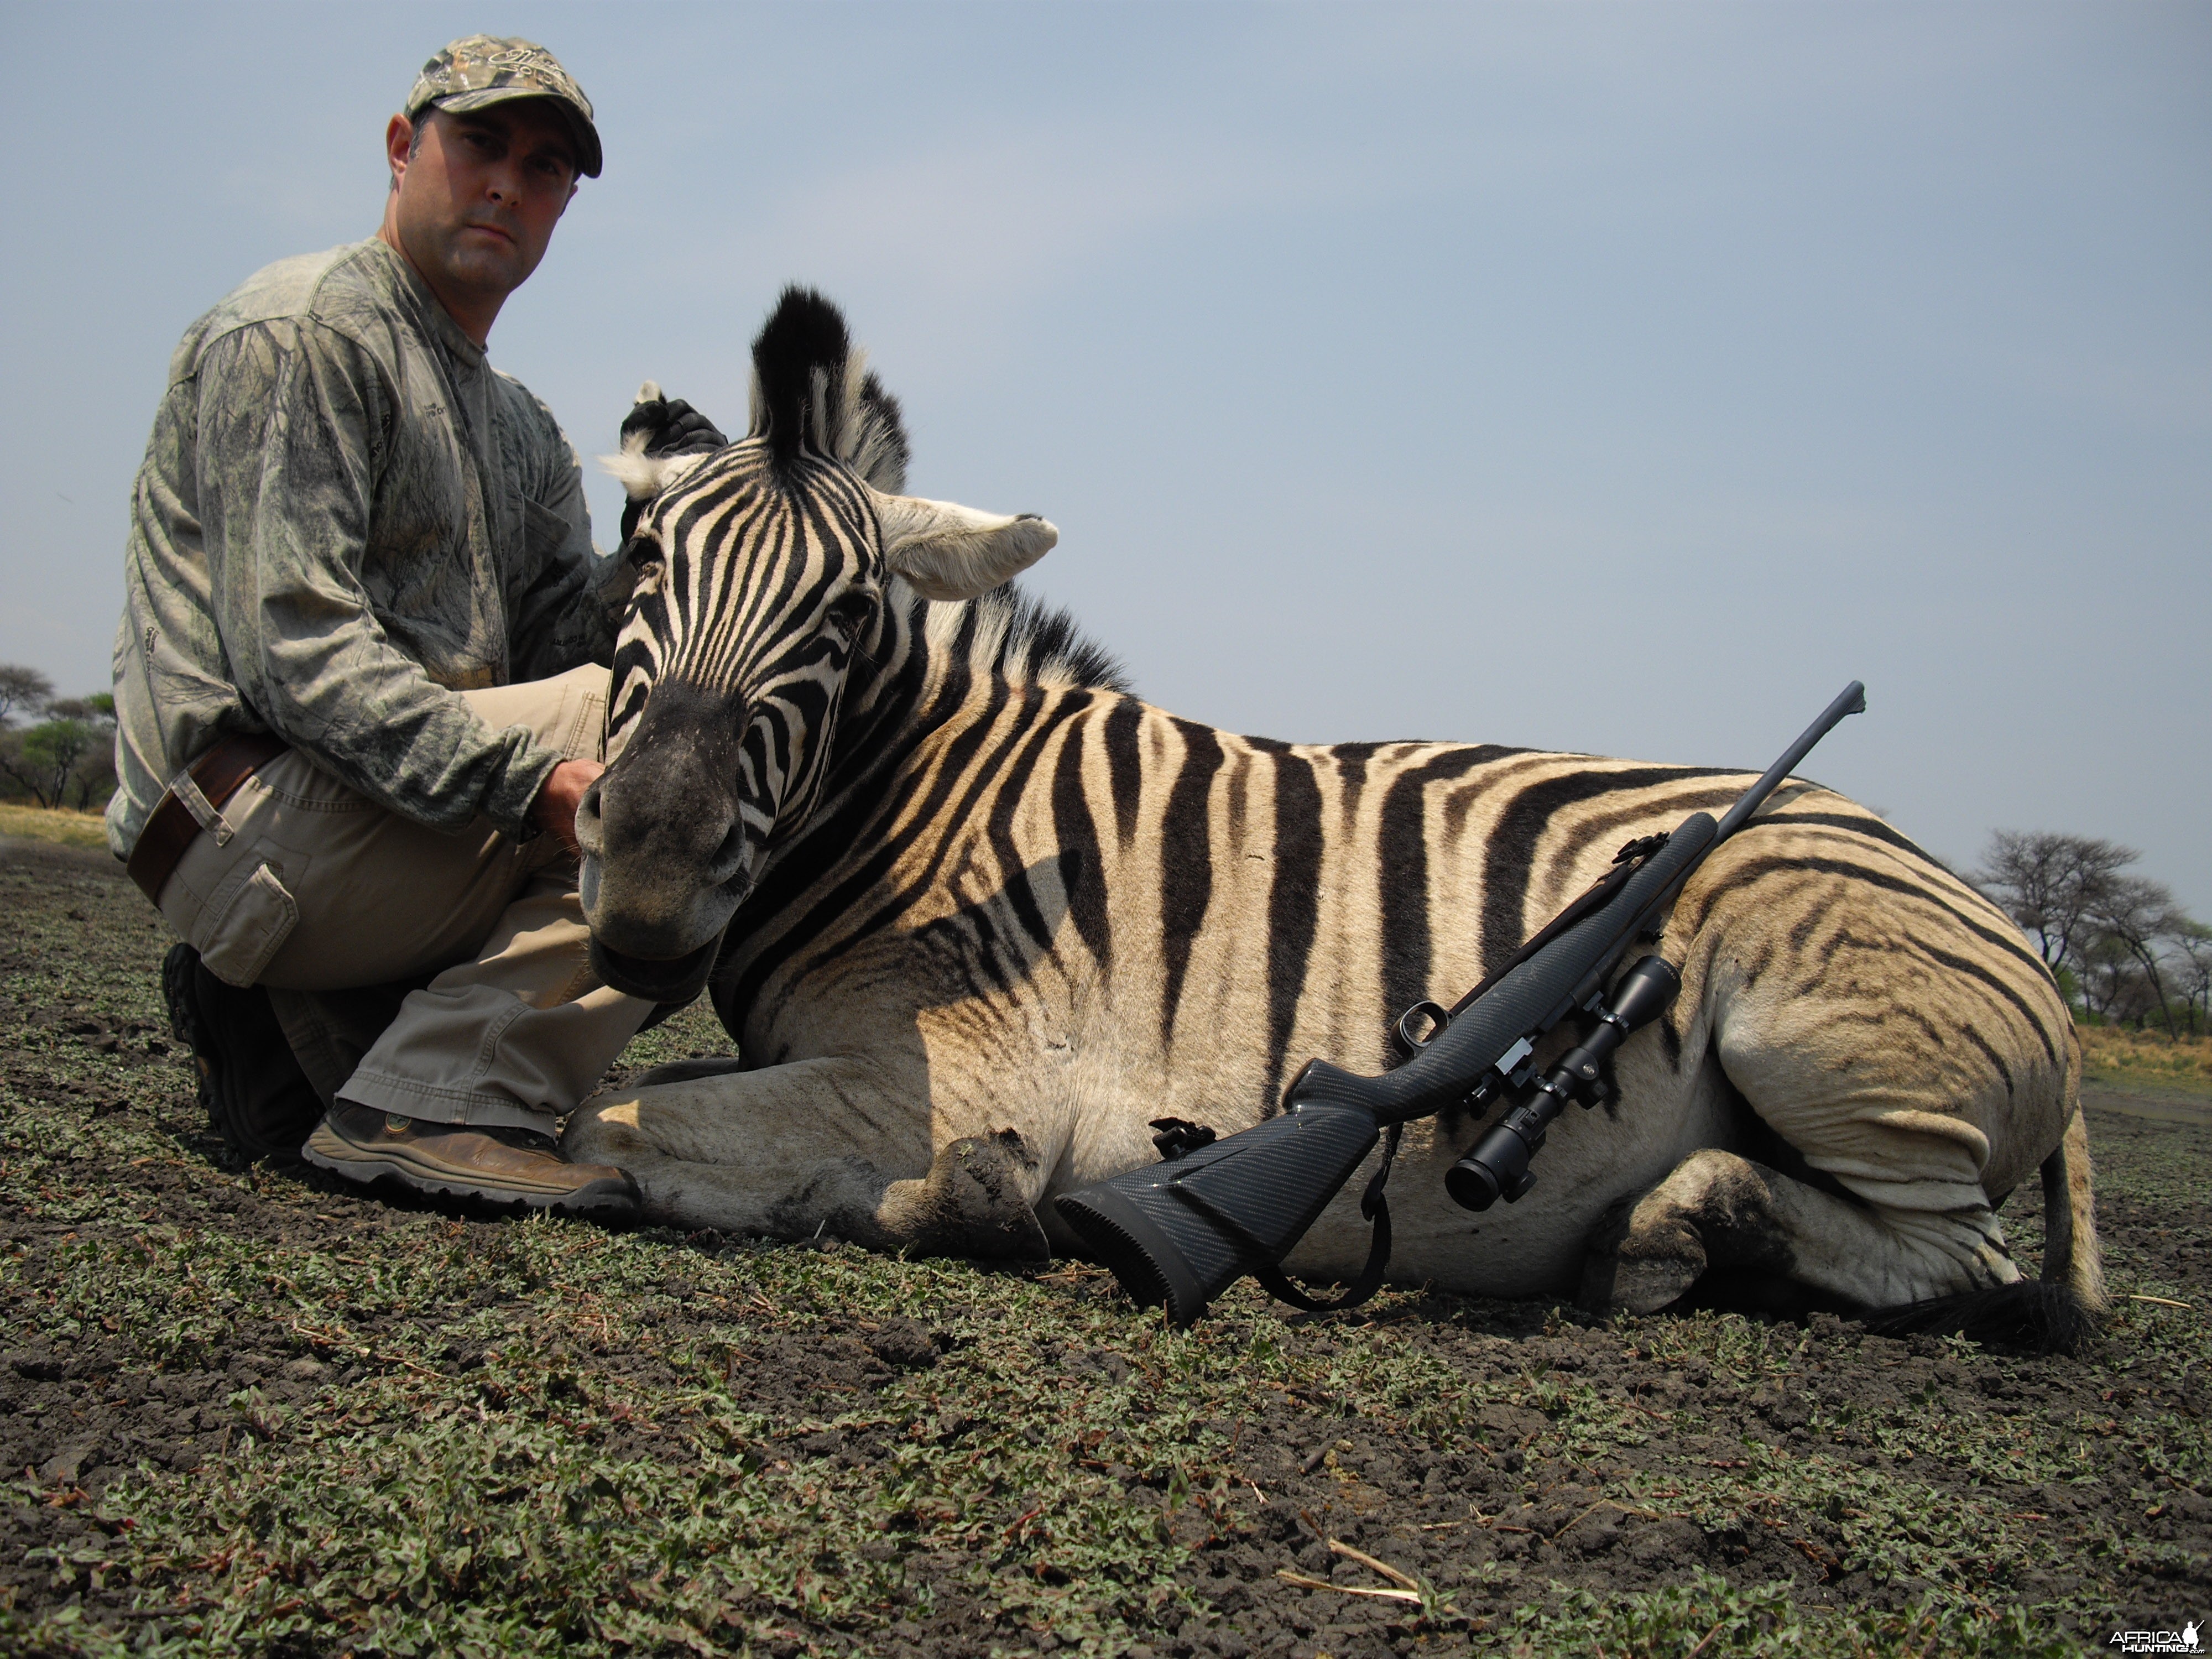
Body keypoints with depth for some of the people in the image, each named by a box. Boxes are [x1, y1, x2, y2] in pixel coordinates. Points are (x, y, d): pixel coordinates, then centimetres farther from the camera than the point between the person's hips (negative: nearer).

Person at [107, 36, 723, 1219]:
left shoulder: (522, 431, 21)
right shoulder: (299, 332, -5)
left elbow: (558, 653, 8)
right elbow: (294, 650, -17)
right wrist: (523, 777, -28)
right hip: (247, 821, -9)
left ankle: (302, 1031, 5)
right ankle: (438, 1103, -24)